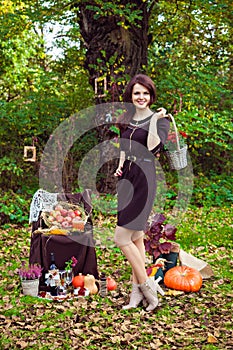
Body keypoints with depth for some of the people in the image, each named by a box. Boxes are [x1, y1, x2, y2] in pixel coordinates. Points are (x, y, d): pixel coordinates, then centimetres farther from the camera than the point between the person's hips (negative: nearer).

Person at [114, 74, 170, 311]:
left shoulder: (159, 119, -4)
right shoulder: (127, 120, 14)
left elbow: (154, 147, -21)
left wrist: (155, 119, -19)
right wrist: (120, 166, 7)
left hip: (144, 178, -7)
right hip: (127, 178, 7)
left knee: (122, 237, -10)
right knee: (136, 237, 10)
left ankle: (146, 285, 2)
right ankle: (138, 291, 17)